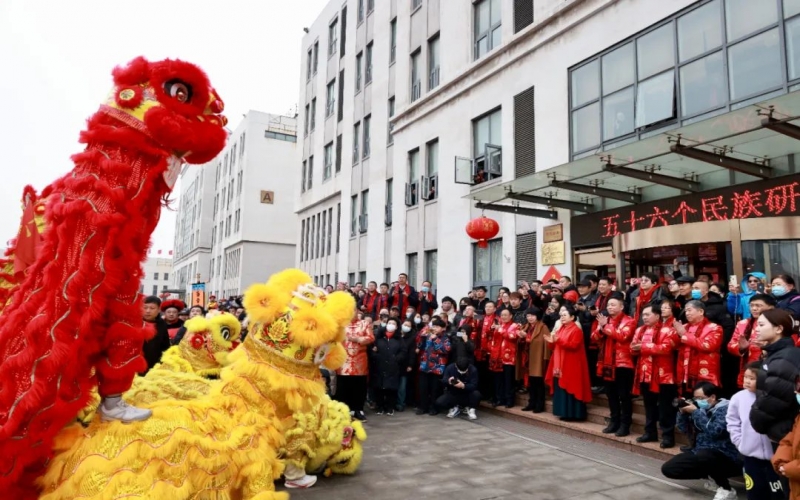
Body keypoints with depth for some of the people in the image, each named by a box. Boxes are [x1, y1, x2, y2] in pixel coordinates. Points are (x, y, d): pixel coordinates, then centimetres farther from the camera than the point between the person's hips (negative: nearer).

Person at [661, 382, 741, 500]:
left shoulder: (725, 409, -13)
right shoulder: (700, 408, 8)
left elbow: (714, 431, -28)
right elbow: (684, 429, 12)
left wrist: (696, 412, -21)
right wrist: (683, 412, -5)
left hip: (726, 457, -7)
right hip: (701, 453, 7)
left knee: (703, 455, -41)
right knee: (668, 468, -5)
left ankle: (727, 489, -15)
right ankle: (712, 475, 8)